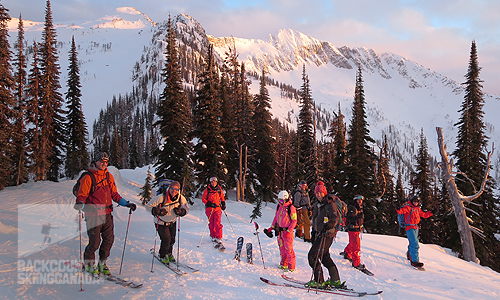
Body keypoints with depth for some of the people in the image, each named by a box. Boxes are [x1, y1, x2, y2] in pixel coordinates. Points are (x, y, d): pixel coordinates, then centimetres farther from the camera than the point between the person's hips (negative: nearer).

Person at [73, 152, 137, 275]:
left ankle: (102, 263, 23)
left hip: (107, 214, 5)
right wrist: (80, 204, -28)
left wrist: (127, 204, 10)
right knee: (95, 242, -3)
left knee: (109, 239, 5)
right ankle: (88, 263, 21)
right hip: (93, 215, -5)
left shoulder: (109, 176, 12)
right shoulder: (88, 178, -5)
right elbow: (82, 195, -7)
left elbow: (114, 194, 17)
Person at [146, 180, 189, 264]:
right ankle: (162, 255, 20)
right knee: (166, 240, -9)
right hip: (161, 222, -4)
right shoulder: (161, 197, -29)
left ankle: (169, 253, 39)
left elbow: (186, 208, -3)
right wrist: (157, 211, -37)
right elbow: (148, 206, -20)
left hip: (172, 222, 4)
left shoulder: (181, 198, -17)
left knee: (172, 240, 10)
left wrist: (180, 212, -24)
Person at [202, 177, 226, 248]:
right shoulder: (207, 190, -1)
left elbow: (222, 198, 22)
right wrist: (210, 204, -13)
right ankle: (213, 237, 22)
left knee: (217, 224, -12)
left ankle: (219, 239, -17)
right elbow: (203, 199, 0)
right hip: (209, 209, 0)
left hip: (218, 208, 0)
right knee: (211, 224, 5)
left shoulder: (219, 190, 6)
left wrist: (223, 204, 10)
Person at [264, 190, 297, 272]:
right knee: (282, 249, 13)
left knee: (288, 249, -5)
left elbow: (294, 221, -10)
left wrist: (289, 231, -17)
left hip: (287, 231, -6)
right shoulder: (279, 206, 8)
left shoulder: (291, 208, -12)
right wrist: (271, 228, 15)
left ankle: (291, 267, 3)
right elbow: (276, 218, 19)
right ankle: (284, 264, 25)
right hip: (279, 230, 7)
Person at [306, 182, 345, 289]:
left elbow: (335, 217, -21)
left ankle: (319, 281, -4)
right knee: (325, 257, 15)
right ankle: (335, 280, 25)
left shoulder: (330, 204, -11)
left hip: (327, 235, -9)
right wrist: (314, 230, 22)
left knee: (312, 256, -9)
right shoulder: (317, 205, 14)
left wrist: (331, 223, -36)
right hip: (320, 234, 9)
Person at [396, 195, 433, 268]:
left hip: (415, 227, 9)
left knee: (412, 243, 23)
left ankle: (409, 255, 44)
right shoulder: (408, 207, -10)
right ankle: (415, 261, -15)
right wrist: (398, 210, -49)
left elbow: (423, 214, 27)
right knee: (415, 244, -15)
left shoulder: (418, 209, 14)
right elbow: (402, 210, -28)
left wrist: (431, 213, 25)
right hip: (410, 227, -8)